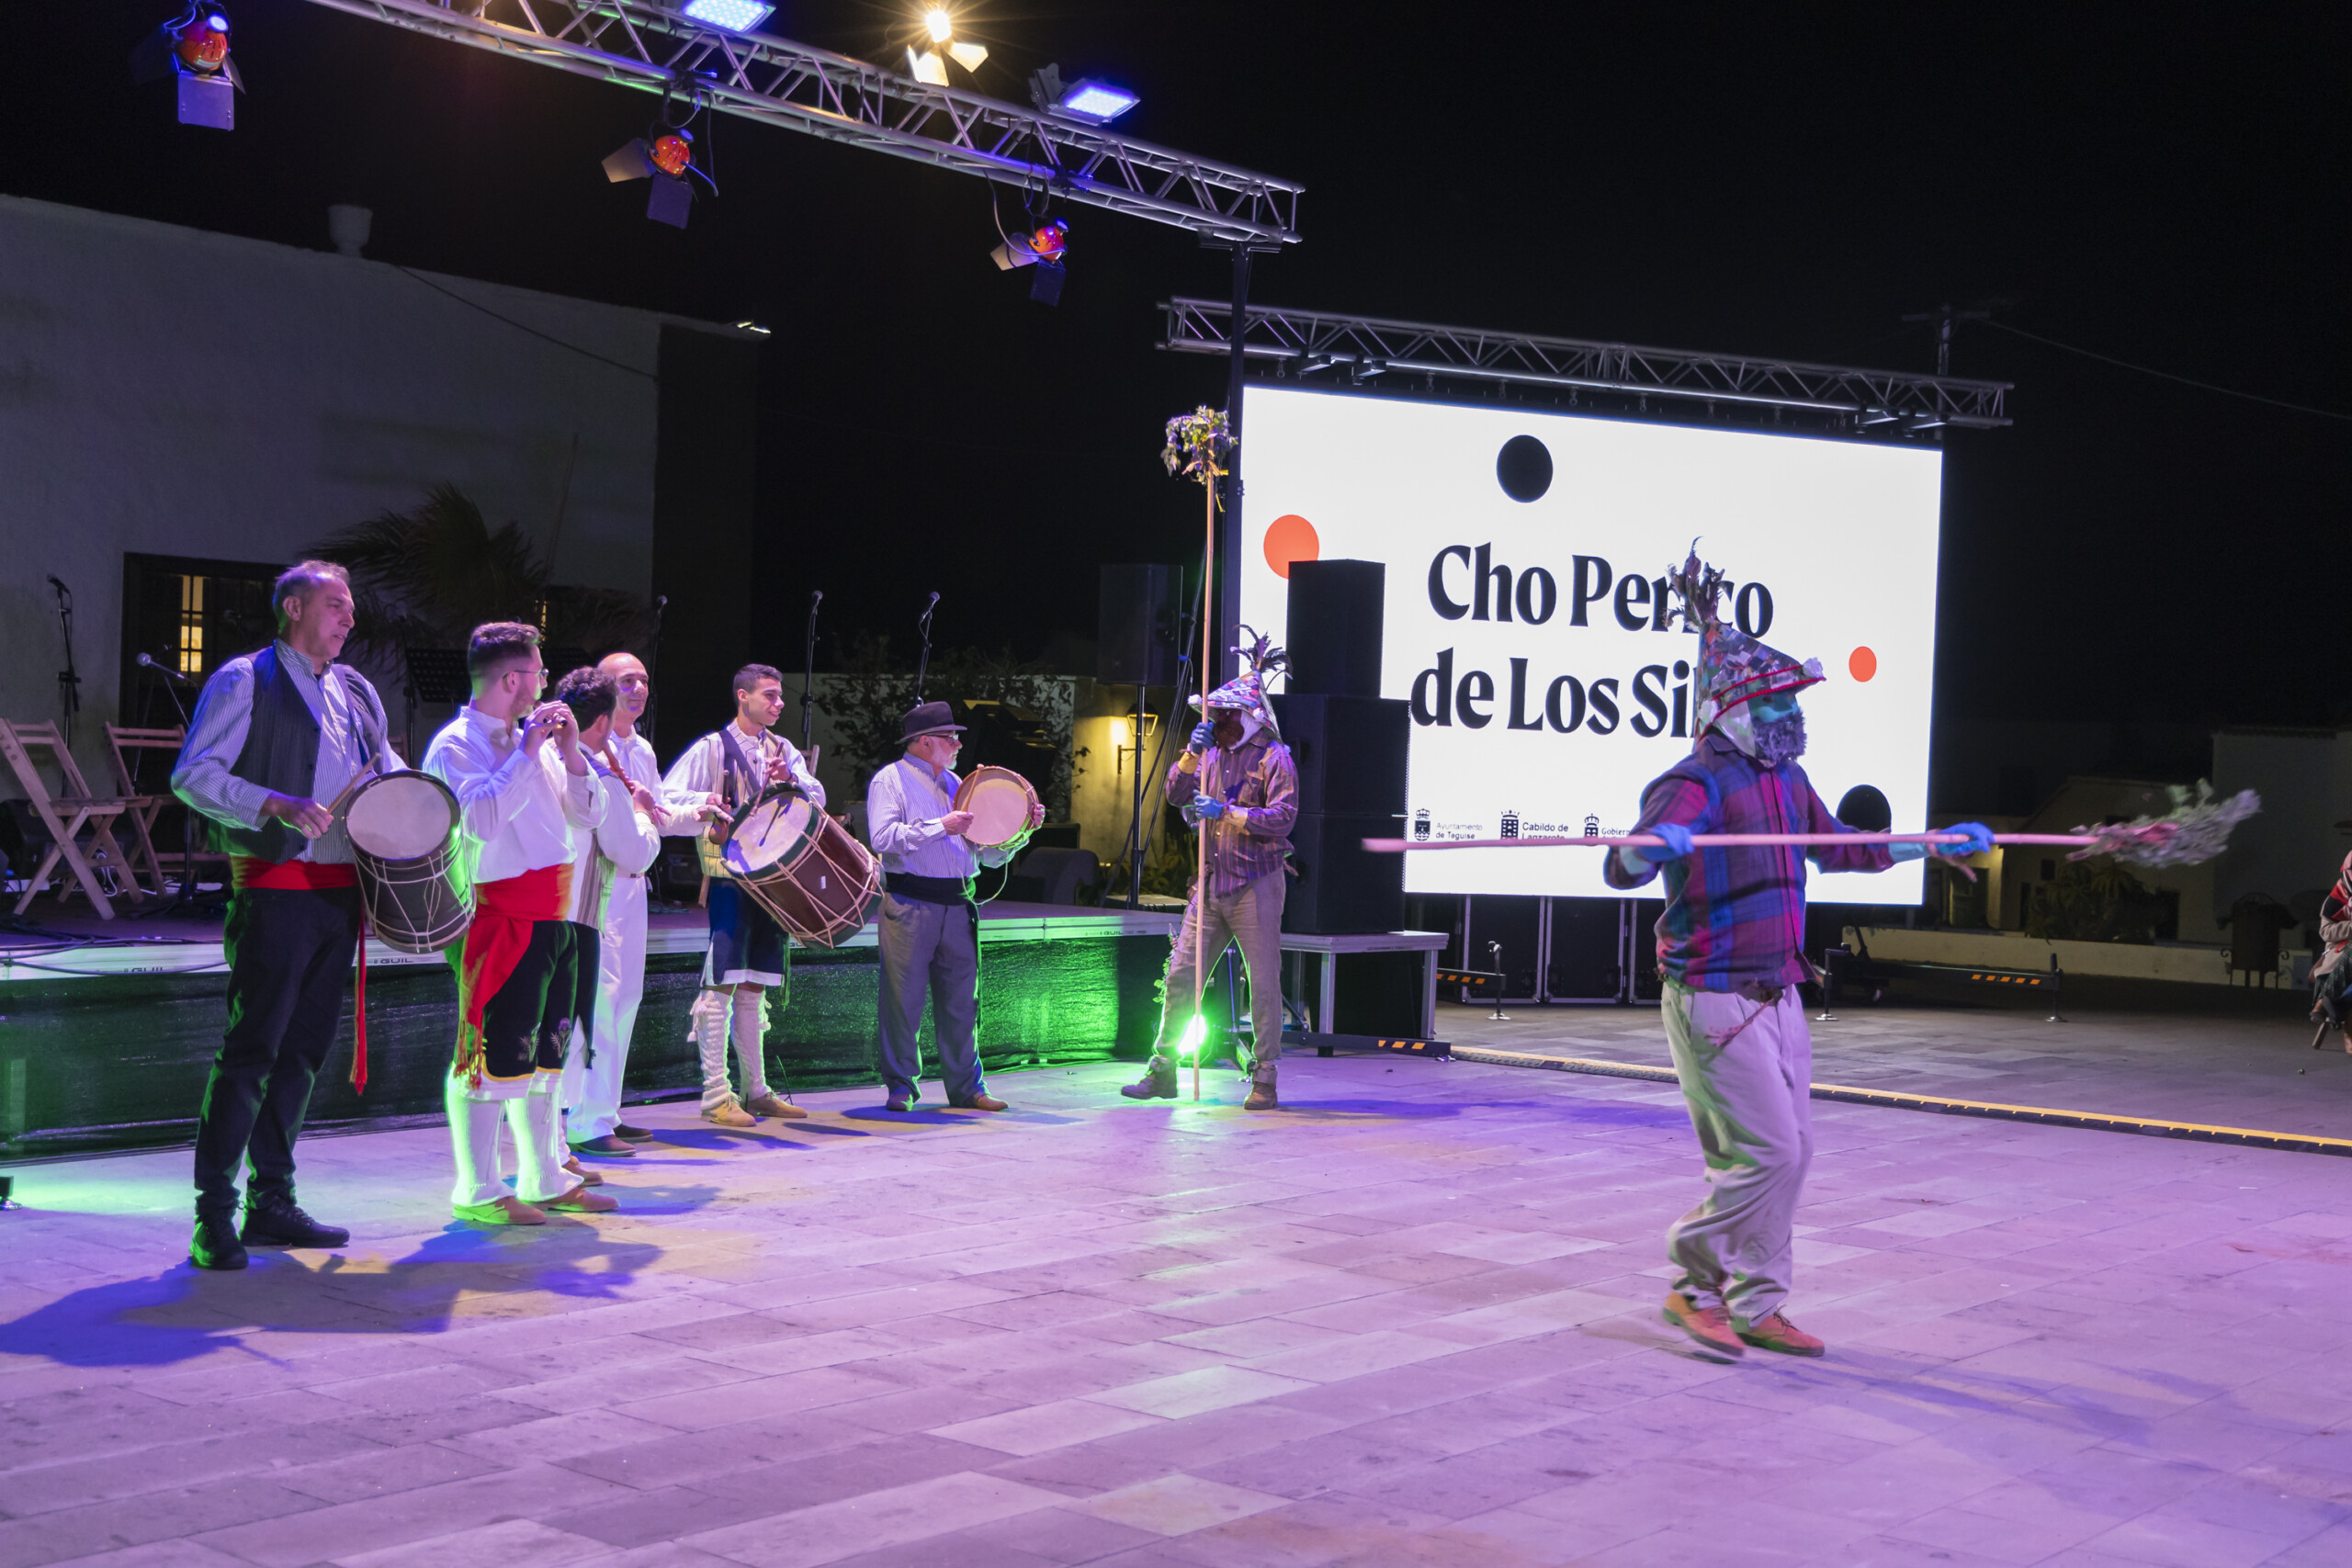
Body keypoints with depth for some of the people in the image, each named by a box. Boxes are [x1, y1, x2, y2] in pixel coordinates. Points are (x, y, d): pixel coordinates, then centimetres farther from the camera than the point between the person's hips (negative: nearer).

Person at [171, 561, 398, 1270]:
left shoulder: (356, 692, 17)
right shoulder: (245, 680, -3)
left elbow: (386, 767, 29)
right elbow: (193, 774, -10)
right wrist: (276, 804, -23)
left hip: (342, 886, 7)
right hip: (276, 887, -7)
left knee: (304, 1051, 11)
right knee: (251, 1047, -9)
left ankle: (270, 1202, 19)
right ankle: (214, 1216, -6)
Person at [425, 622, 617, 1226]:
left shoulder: (530, 740, 16)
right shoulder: (456, 745, -9)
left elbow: (586, 814, 17)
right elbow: (481, 819, -25)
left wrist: (571, 752, 2)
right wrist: (528, 753, -20)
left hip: (550, 917, 9)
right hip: (498, 919, -9)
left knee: (545, 1049, 14)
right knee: (493, 1051, -6)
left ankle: (546, 1180, 23)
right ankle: (477, 1192, 0)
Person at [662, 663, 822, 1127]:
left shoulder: (783, 750, 16)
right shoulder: (712, 748, 0)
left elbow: (817, 798, 7)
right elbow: (666, 797, -4)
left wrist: (791, 780, -12)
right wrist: (703, 802, -22)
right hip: (730, 876, -6)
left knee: (754, 985, 11)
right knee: (723, 982, -9)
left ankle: (755, 1090, 17)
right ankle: (716, 1095, -7)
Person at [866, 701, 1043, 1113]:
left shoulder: (956, 785, 19)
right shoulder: (890, 780, 1)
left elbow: (990, 854, 18)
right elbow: (882, 836, -17)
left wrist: (1023, 829, 2)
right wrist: (941, 826, -16)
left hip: (957, 906, 5)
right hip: (910, 905, -5)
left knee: (962, 998, 5)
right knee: (903, 998, -2)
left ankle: (966, 1087, 12)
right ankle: (902, 1086, 8)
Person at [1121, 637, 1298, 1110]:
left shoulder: (1274, 758, -6)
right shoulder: (1213, 754, 13)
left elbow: (1283, 818, -16)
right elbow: (1176, 795, 6)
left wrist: (1226, 812, -22)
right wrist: (1192, 752, -8)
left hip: (1256, 885, -6)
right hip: (1213, 883, 6)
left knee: (1263, 983, -1)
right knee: (1181, 974, 5)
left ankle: (1265, 1081, 7)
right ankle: (1162, 1071, 15)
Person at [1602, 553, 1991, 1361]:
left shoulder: (1785, 780, 12)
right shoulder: (1694, 784, -16)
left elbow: (1838, 847, 30)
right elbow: (1622, 871, -30)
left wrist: (1933, 844, 30)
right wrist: (1649, 846, -53)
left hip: (1776, 995, 9)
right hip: (1716, 999, -9)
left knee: (1790, 1151, 10)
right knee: (1766, 1153, -11)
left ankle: (1755, 1306, 20)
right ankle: (1695, 1286, 6)